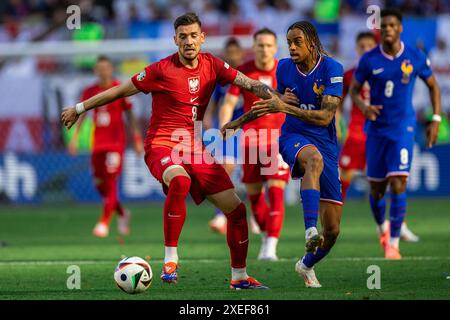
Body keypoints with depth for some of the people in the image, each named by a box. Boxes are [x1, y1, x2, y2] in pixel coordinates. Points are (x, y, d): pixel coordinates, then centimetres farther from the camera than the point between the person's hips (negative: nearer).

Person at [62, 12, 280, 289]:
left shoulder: (212, 65, 3)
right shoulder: (162, 70, -10)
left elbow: (249, 84, 1)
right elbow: (120, 91, -1)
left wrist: (275, 97, -20)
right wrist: (79, 108, 5)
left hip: (196, 149, 6)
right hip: (162, 146, -6)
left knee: (236, 208, 0)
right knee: (180, 181, -40)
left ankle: (240, 277, 17)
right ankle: (170, 259, -31)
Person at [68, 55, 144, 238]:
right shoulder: (90, 92, 5)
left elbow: (130, 115, 2)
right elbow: (82, 115, 10)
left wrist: (137, 140, -1)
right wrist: (75, 137, 1)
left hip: (116, 142, -4)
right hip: (98, 143, 4)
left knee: (111, 182, -14)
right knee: (99, 184, 7)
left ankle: (104, 223, -13)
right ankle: (122, 214, 28)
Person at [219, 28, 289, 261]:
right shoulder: (242, 72, -1)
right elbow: (229, 103, -4)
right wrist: (223, 126, -21)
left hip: (279, 137, -2)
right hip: (251, 136, 2)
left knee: (275, 191, -14)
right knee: (253, 193, 7)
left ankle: (271, 246, -17)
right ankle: (266, 235, 30)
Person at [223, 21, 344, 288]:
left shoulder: (332, 69, -9)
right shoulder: (284, 67, 2)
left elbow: (325, 117, -19)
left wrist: (286, 107, -27)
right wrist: (241, 121, 26)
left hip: (326, 144, 0)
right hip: (294, 138, 0)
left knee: (333, 230, 1)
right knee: (314, 158, -42)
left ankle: (307, 265, 33)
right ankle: (310, 230, -58)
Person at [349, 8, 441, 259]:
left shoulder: (415, 57, -3)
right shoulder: (369, 60, -3)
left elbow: (433, 86, 10)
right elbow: (354, 90, 6)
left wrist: (436, 120, 3)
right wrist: (363, 107, -17)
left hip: (403, 129, -1)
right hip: (376, 130, 1)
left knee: (398, 184, -15)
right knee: (377, 189, 7)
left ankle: (393, 244, -9)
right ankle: (382, 229, 37)